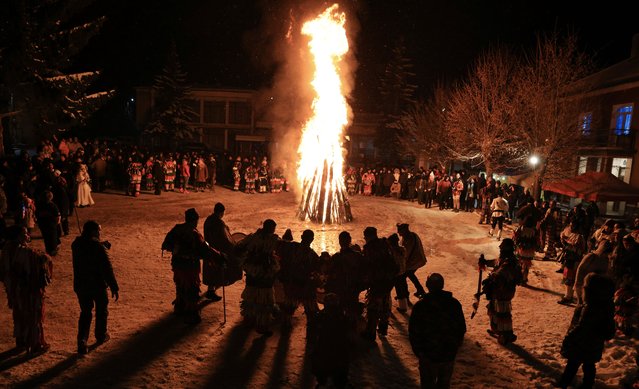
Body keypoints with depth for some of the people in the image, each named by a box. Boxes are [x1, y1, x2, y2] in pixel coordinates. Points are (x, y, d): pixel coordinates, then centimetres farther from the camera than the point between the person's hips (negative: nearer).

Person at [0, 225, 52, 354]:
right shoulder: (26, 252, -30)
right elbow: (45, 260, -29)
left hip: (14, 289, 7)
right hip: (30, 290, -7)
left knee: (19, 316, 25)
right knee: (34, 316, 11)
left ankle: (21, 342, 41)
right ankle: (36, 345, 23)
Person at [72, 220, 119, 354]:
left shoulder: (76, 244, -2)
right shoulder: (98, 246, -21)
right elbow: (107, 269, -22)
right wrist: (114, 287, -17)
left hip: (80, 285, 5)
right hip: (98, 284, -5)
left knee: (85, 312, 15)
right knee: (101, 310, 17)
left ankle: (82, 341, 4)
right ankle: (101, 336, 33)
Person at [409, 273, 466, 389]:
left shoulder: (420, 306, -16)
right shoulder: (454, 304, -6)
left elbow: (413, 332, -12)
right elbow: (462, 328, 3)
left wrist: (418, 351, 2)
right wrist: (455, 346, 16)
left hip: (428, 355, -3)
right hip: (449, 354, 3)